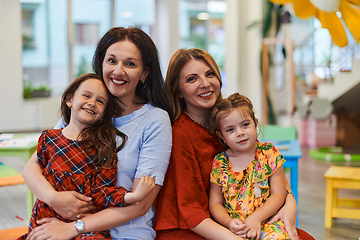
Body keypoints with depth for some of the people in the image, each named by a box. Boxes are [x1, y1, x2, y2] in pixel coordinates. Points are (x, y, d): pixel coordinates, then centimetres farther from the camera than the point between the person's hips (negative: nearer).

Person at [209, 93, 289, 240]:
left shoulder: (269, 153, 2)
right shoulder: (219, 163, 3)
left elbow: (278, 194, -1)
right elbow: (215, 204, 7)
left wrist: (256, 218, -15)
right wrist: (229, 222, -13)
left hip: (267, 221, -1)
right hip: (234, 227, 2)